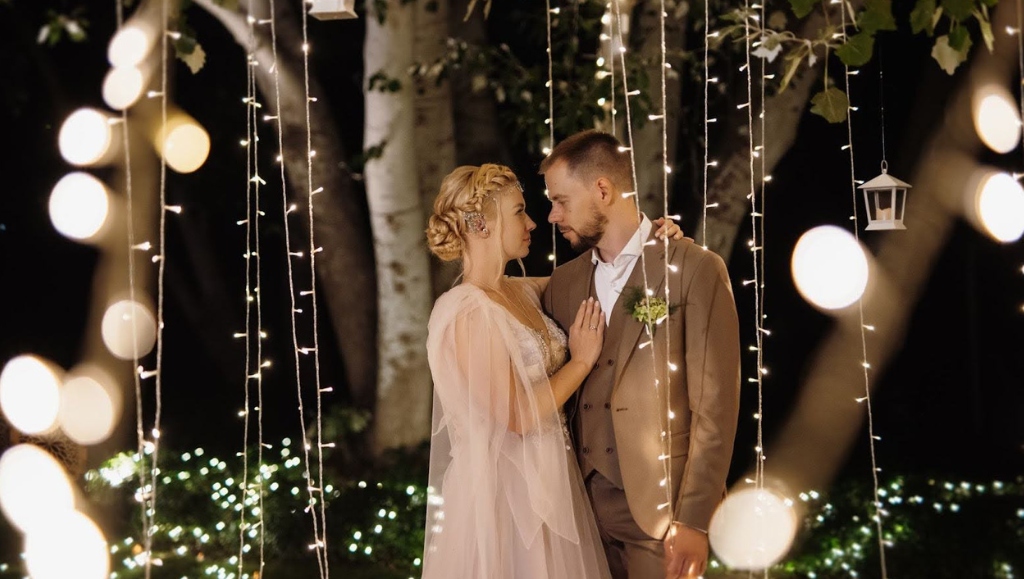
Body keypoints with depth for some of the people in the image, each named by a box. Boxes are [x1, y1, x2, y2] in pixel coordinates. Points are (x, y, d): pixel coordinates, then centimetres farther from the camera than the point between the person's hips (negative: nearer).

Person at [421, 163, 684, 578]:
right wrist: (582, 360, -10)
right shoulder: (466, 312, -19)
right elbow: (518, 416, -21)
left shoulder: (521, 292, 6)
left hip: (547, 478, 8)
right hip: (506, 487, -8)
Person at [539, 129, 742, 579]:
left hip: (659, 504, -4)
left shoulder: (694, 269, -6)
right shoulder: (562, 282, 10)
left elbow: (714, 406, -10)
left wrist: (693, 521, -14)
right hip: (579, 503, 5)